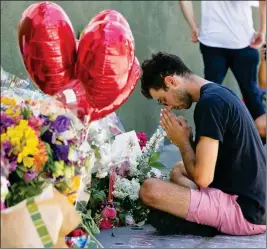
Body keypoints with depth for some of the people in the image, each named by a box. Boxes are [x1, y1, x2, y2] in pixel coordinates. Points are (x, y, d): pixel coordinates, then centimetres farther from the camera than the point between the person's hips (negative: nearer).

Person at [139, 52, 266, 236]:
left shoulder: (210, 103, -17)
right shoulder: (218, 93, 13)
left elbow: (203, 178, -21)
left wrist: (183, 142, -4)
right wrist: (188, 138, 3)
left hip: (243, 210, -10)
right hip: (251, 200, 10)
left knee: (150, 190, -22)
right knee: (178, 170, 31)